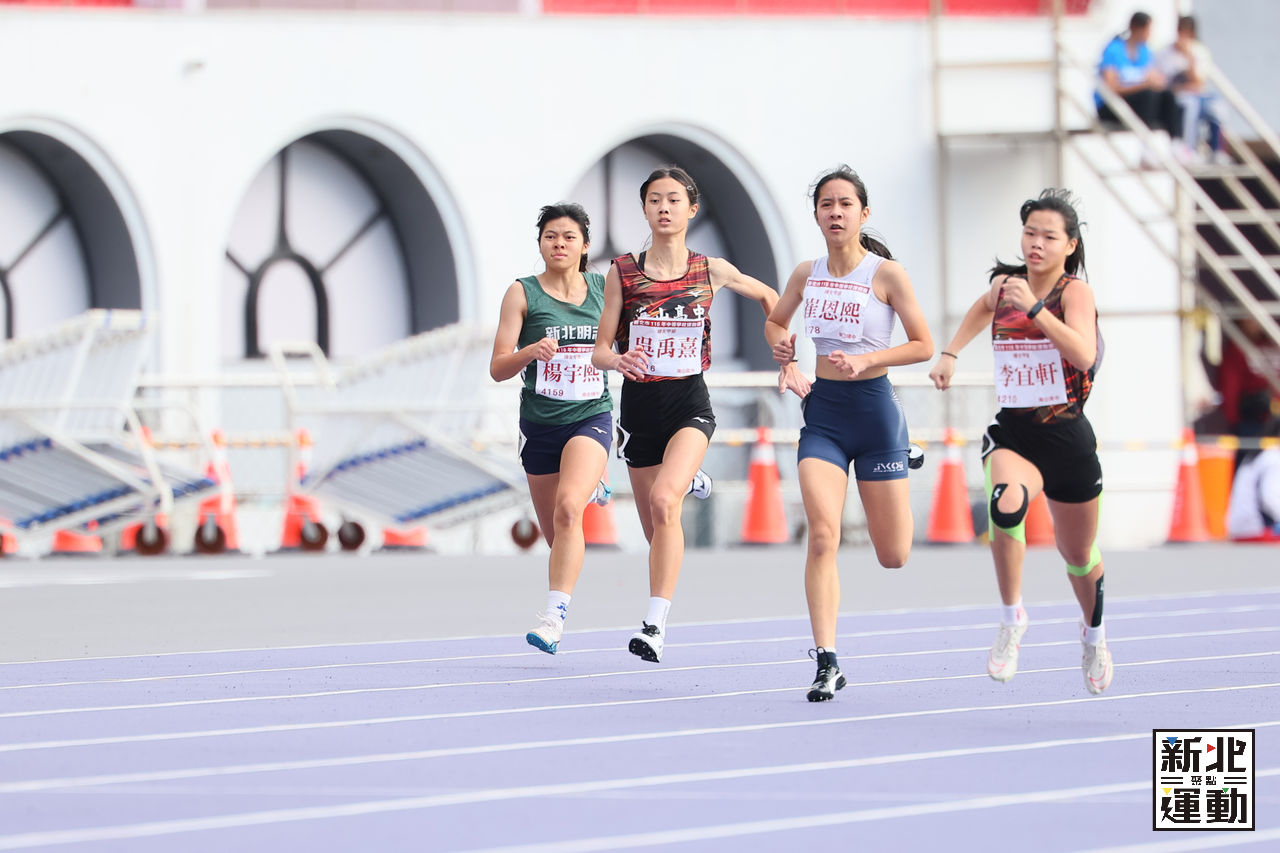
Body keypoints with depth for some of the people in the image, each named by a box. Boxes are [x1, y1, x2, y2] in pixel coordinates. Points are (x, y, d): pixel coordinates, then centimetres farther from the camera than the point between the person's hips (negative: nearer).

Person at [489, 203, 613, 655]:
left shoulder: (604, 289, 3)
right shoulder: (523, 293, -3)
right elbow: (498, 368, -7)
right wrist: (530, 351, -27)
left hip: (591, 418, -1)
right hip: (540, 425, 1)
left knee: (567, 509, -27)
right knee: (556, 535, 12)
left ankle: (554, 615, -28)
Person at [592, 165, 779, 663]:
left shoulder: (711, 271, 1)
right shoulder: (623, 272, 1)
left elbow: (768, 297, 19)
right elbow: (600, 350, 1)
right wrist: (619, 360, -22)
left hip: (689, 403, -3)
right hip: (639, 403, 3)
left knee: (664, 499, -28)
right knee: (655, 529, 9)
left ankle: (655, 626, -32)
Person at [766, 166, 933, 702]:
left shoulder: (887, 274, -8)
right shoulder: (806, 275, 3)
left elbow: (923, 345, -5)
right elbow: (776, 322, 22)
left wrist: (866, 359, -18)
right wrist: (786, 355, 1)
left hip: (874, 410, -2)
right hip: (822, 411, 2)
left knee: (892, 557, 6)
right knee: (822, 536, -17)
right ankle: (826, 662, -15)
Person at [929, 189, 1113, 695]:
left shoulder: (1075, 291, -10)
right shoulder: (1004, 284, 3)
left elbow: (1084, 356, -29)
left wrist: (1034, 308, -32)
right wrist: (950, 353, 22)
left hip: (1066, 438, -2)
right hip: (1010, 433, 2)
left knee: (1079, 556, 15)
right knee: (1006, 502, -34)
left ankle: (1094, 634, 48)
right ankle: (1012, 618, -17)